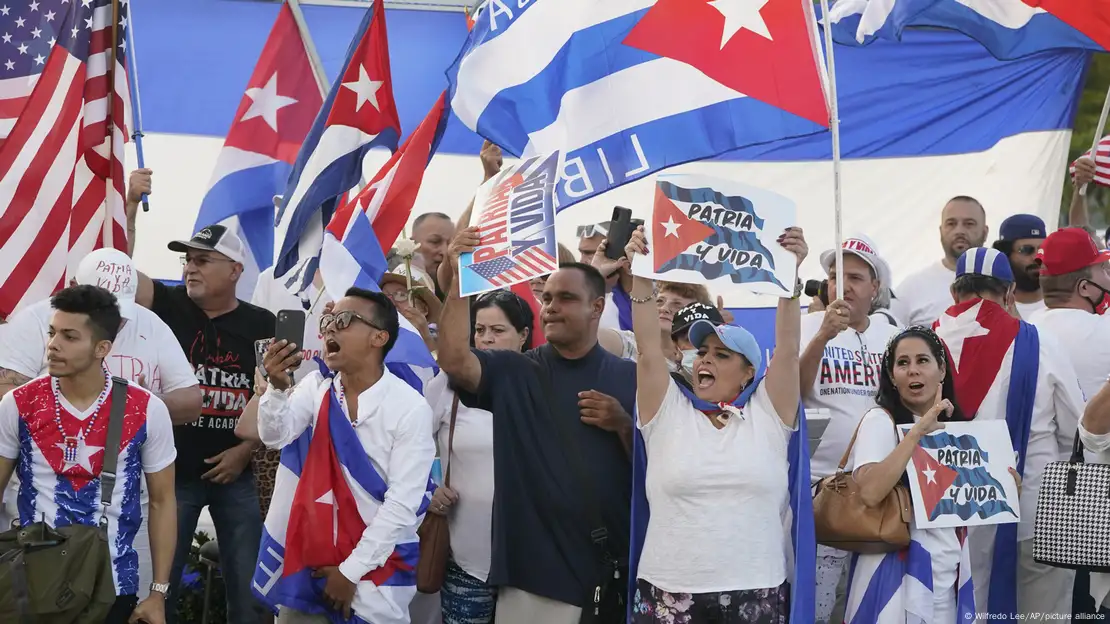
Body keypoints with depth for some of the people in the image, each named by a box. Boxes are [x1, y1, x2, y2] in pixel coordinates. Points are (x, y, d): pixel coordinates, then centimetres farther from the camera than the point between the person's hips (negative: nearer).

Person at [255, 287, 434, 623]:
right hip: (314, 554, 4)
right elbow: (276, 437, -12)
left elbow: (402, 504, -14)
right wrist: (278, 387, -30)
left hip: (378, 561, -4)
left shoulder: (411, 408, -13)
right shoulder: (317, 386, 1)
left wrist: (351, 570, -13)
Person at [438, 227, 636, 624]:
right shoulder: (511, 373, 6)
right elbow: (454, 360, -14)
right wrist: (459, 277, -19)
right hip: (530, 571, 0)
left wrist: (623, 425, -12)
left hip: (610, 572, 1)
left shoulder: (630, 378, 7)